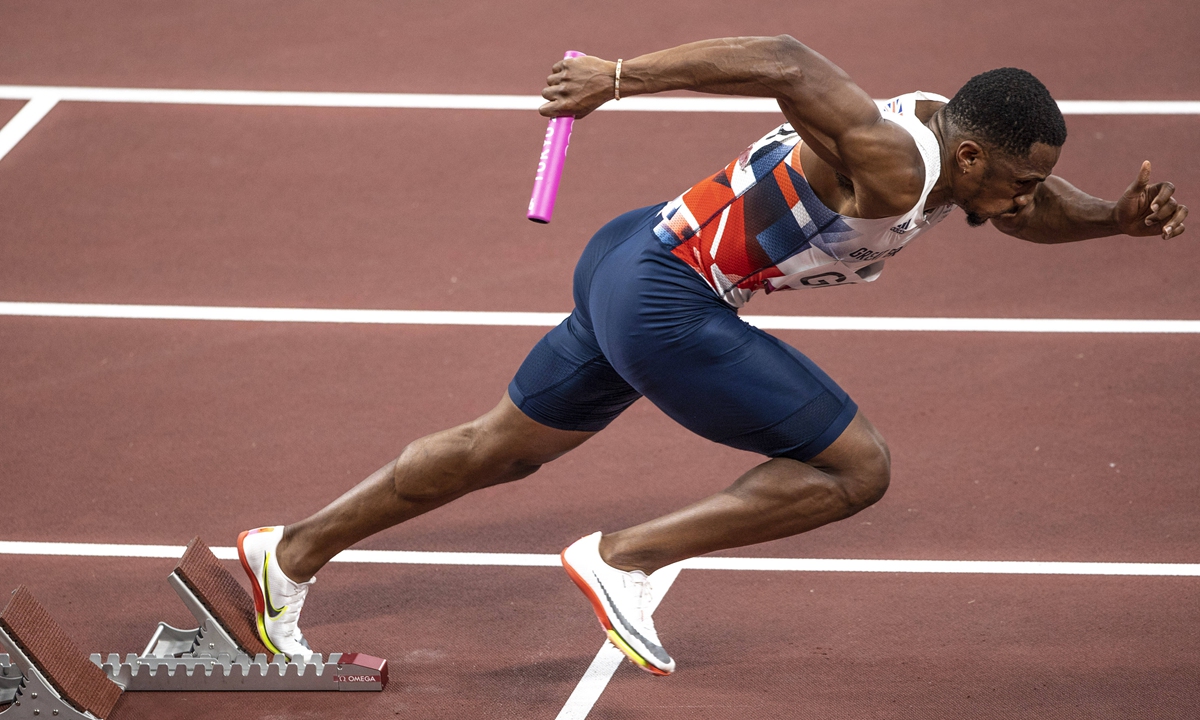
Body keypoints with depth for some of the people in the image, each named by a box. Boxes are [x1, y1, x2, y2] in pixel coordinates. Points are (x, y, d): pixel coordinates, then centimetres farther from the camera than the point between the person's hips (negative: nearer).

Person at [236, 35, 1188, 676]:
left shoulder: (957, 142, 4)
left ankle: (294, 552, 33)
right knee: (856, 469, -8)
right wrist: (622, 78, -30)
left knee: (501, 450, 23)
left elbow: (1038, 209, 21)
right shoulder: (892, 166, -25)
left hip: (631, 262, 10)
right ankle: (623, 558, -4)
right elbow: (784, 63, -32)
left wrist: (1119, 216, 0)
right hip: (665, 304, -10)